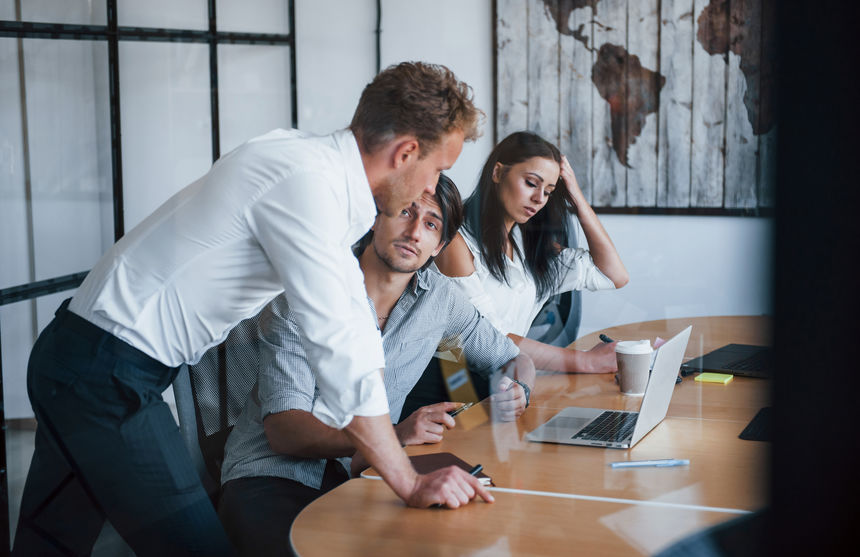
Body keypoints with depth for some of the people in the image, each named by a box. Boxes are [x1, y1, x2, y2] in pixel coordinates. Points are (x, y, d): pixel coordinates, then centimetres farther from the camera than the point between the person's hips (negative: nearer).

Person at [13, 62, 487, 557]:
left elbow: (352, 315, 11)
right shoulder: (307, 183, -24)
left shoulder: (322, 168, 6)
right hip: (108, 376, -10)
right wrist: (412, 484, -20)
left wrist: (399, 427, 11)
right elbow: (340, 350, -27)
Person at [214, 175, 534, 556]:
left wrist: (516, 392, -8)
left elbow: (512, 358, 18)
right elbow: (284, 429, -19)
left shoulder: (439, 296, 3)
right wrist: (391, 436, -34)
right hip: (272, 477, -4)